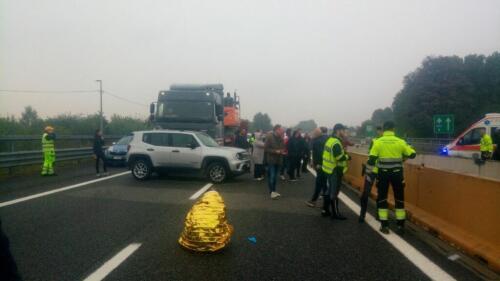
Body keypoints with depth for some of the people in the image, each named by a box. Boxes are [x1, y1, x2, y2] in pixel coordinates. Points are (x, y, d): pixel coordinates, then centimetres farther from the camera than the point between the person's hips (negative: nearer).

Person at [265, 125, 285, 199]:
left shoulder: (281, 138, 8)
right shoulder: (269, 137, -11)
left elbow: (283, 147, 19)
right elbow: (266, 148, -14)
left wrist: (282, 151, -4)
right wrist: (275, 151, -20)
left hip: (278, 160, 6)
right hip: (271, 159, -6)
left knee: (274, 176, 12)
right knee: (271, 176, -10)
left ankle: (273, 191, 18)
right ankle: (272, 192, -9)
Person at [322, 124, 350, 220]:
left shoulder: (330, 140, 12)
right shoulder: (336, 143, -20)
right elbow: (340, 157, -28)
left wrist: (344, 154, 7)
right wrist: (347, 157, -10)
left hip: (329, 169, 10)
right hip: (335, 170, -10)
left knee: (330, 190, 17)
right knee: (334, 192, -1)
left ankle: (325, 210, 24)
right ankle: (335, 213, 8)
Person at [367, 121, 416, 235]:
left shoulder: (378, 142, -7)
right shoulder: (400, 142, -5)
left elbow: (371, 160, -10)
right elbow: (412, 154, 2)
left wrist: (372, 163, 11)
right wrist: (403, 154, 21)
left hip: (383, 174, 0)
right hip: (397, 173, 1)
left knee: (382, 198, 10)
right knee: (399, 199, 12)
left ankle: (384, 226, 11)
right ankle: (401, 226, 17)